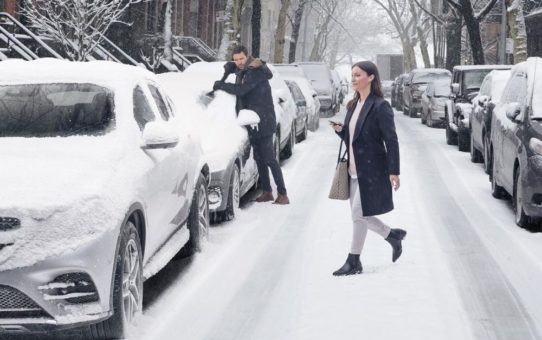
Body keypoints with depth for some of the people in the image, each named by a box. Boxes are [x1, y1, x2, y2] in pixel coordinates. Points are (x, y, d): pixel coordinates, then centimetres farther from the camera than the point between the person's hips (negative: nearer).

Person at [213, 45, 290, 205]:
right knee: (259, 158, 12)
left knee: (269, 159, -10)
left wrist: (221, 85, -14)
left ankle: (283, 195, -9)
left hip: (263, 123, -9)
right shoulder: (241, 70, 12)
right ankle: (267, 192, 20)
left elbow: (241, 89, -26)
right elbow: (230, 66, 32)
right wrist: (228, 68, 7)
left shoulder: (256, 71, -16)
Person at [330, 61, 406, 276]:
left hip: (371, 169, -8)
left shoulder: (380, 106, -13)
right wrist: (340, 130, -3)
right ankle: (393, 236, 34)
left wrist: (394, 171, -18)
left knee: (359, 214, -5)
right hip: (355, 169, 8)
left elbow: (391, 140, -14)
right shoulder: (353, 105, 10)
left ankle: (354, 262, 5)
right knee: (361, 215, 13)